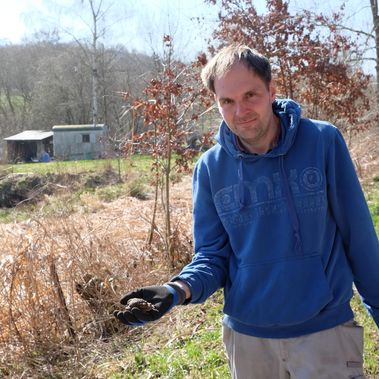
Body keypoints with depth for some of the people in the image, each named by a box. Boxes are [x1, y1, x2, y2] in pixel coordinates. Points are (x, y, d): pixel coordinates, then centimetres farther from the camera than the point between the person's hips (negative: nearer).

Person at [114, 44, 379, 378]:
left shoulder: (323, 141, -11)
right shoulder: (210, 168, -6)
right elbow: (213, 254, -1)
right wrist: (178, 290, -20)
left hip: (325, 330, -2)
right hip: (248, 336, 3)